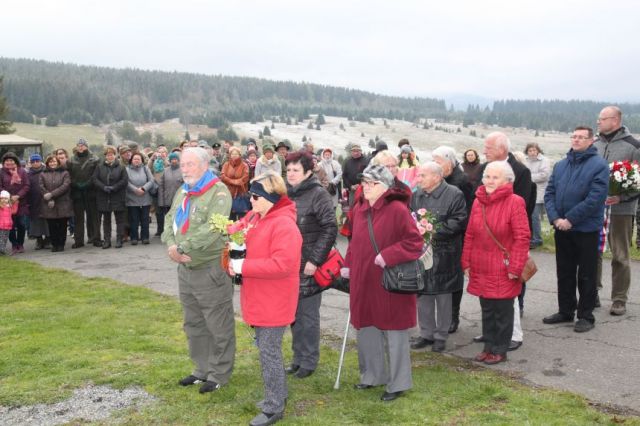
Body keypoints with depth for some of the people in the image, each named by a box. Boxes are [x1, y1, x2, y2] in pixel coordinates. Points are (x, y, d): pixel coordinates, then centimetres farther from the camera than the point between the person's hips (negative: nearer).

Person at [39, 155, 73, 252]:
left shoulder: (65, 173, 7)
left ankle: (61, 244, 10)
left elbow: (65, 186, -7)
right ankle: (54, 244, 11)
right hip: (49, 205, 1)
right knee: (52, 226, 2)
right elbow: (41, 187, 1)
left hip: (63, 205, -1)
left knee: (62, 225, 1)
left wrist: (52, 194, -15)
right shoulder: (43, 175, 12)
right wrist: (49, 200, -12)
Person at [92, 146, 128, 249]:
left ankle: (119, 239, 7)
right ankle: (107, 240, 14)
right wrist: (103, 187, -15)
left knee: (119, 219, 1)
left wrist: (114, 187, -15)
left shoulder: (121, 167, 1)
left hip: (118, 197, -2)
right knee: (106, 220, 9)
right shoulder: (100, 167, 7)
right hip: (104, 197, 2)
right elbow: (95, 179, 0)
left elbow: (125, 181, -6)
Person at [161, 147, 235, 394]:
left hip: (211, 270, -8)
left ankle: (219, 374, 16)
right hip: (185, 268, 8)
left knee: (218, 326, 2)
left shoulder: (218, 192, -13)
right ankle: (203, 369, 32)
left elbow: (211, 229, -24)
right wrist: (170, 246, -9)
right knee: (194, 324, 18)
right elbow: (169, 221, 11)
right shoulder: (183, 192, 14)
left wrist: (182, 247, -22)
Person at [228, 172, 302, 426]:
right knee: (267, 349, 19)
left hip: (273, 301, -9)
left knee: (269, 352, -1)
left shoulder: (284, 225, -21)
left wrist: (243, 267, -23)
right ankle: (277, 395, 34)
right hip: (260, 298, 9)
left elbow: (282, 264, -29)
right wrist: (239, 263, 0)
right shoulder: (261, 220, 9)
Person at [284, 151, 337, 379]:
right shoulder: (286, 193, 8)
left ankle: (309, 360, 17)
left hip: (309, 266, -6)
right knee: (293, 313, 14)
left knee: (308, 314, 4)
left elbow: (330, 229, -13)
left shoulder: (318, 194, -10)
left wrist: (315, 260, -16)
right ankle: (298, 357, 28)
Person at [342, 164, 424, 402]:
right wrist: (348, 265, 8)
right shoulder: (359, 210, 8)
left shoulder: (397, 209, -14)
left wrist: (388, 256, -23)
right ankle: (373, 375, 33)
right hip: (363, 281, 7)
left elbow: (414, 241, -17)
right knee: (366, 329, 16)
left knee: (393, 332, 4)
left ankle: (397, 383, 18)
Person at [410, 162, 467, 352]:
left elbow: (459, 222, -13)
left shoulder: (454, 195, -8)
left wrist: (435, 232, -19)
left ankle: (441, 335, 19)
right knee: (423, 294, 9)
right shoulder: (417, 195, 10)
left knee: (443, 295, 5)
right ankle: (426, 334, 23)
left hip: (443, 254, -5)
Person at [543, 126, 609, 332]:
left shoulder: (599, 165, -9)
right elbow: (549, 193, 5)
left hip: (586, 230, -5)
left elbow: (595, 198, -18)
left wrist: (570, 220, -19)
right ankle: (565, 311, 27)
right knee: (564, 274, 15)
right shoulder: (561, 165, 9)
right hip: (561, 229, 6)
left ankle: (586, 316, 16)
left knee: (586, 276, 5)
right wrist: (555, 218, -11)